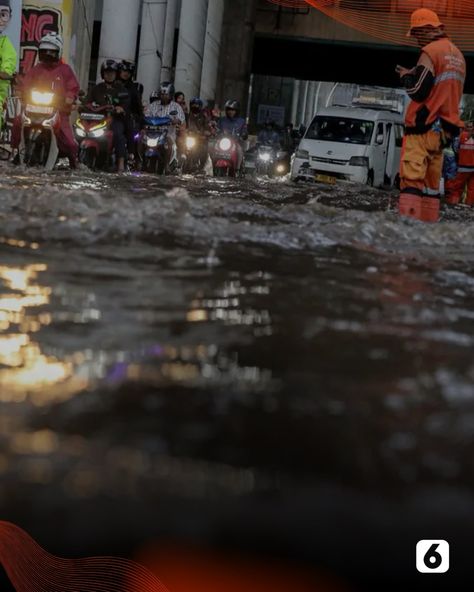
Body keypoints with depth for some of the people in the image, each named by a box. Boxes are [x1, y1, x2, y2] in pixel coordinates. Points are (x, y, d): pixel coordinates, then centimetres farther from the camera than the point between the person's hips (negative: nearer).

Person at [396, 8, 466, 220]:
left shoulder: (431, 52, -10)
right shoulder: (457, 55, 16)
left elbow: (418, 91, -15)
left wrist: (406, 76, 4)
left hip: (423, 127, -8)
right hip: (444, 130, 8)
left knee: (412, 179, -12)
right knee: (432, 182, 10)